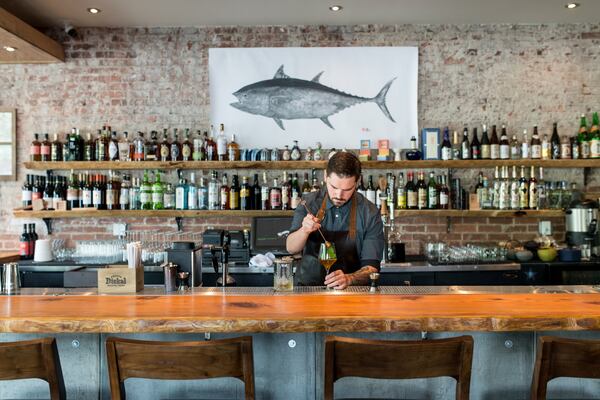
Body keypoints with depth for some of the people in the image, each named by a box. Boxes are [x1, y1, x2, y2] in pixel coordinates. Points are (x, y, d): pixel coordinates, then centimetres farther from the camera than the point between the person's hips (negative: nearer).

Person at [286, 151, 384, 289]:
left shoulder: (370, 213, -7)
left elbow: (371, 267, -7)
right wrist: (304, 230, -22)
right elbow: (291, 248, -1)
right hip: (307, 287, -1)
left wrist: (348, 279, -27)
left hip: (352, 290, 1)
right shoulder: (309, 202, -1)